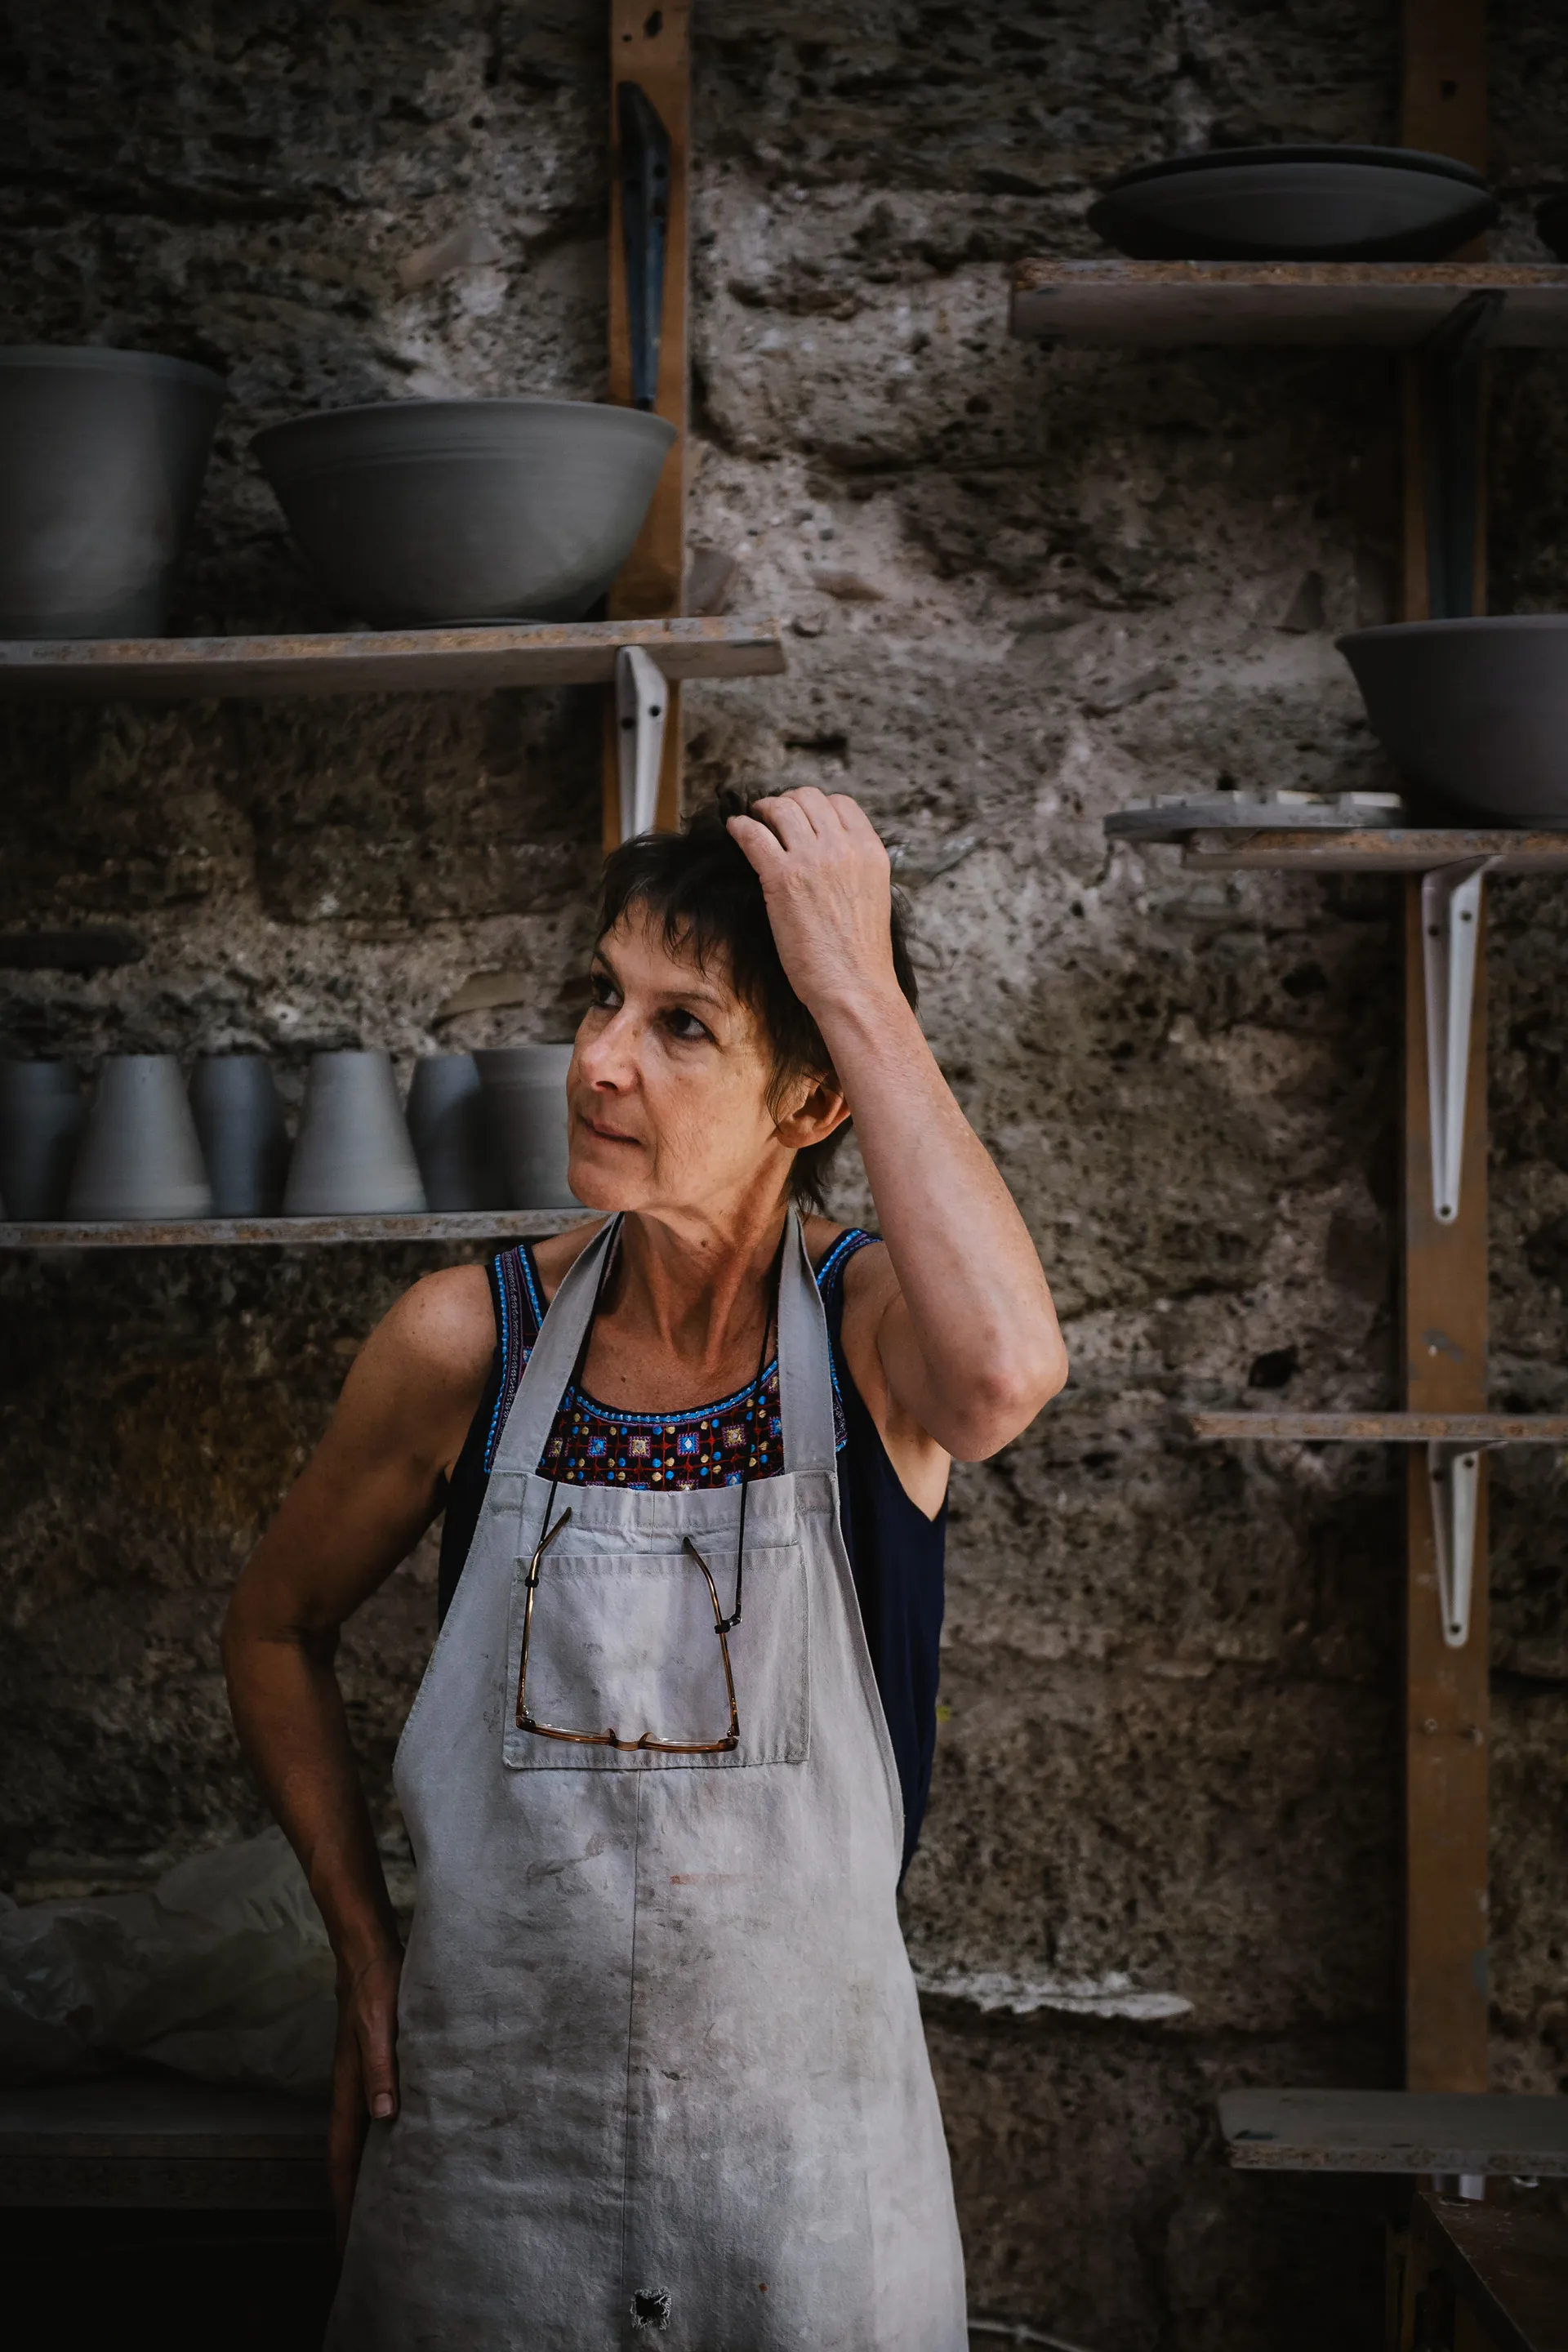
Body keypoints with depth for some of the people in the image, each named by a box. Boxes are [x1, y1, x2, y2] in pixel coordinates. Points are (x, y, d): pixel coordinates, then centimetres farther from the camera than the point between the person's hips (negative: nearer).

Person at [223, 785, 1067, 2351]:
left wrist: (859, 981, -33)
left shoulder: (875, 1329, -12)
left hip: (810, 2131, -1)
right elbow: (276, 1629, 8)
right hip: (488, 2117, 1)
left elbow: (1009, 1374, -38)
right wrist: (364, 1946, 1)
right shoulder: (470, 1342, -8)